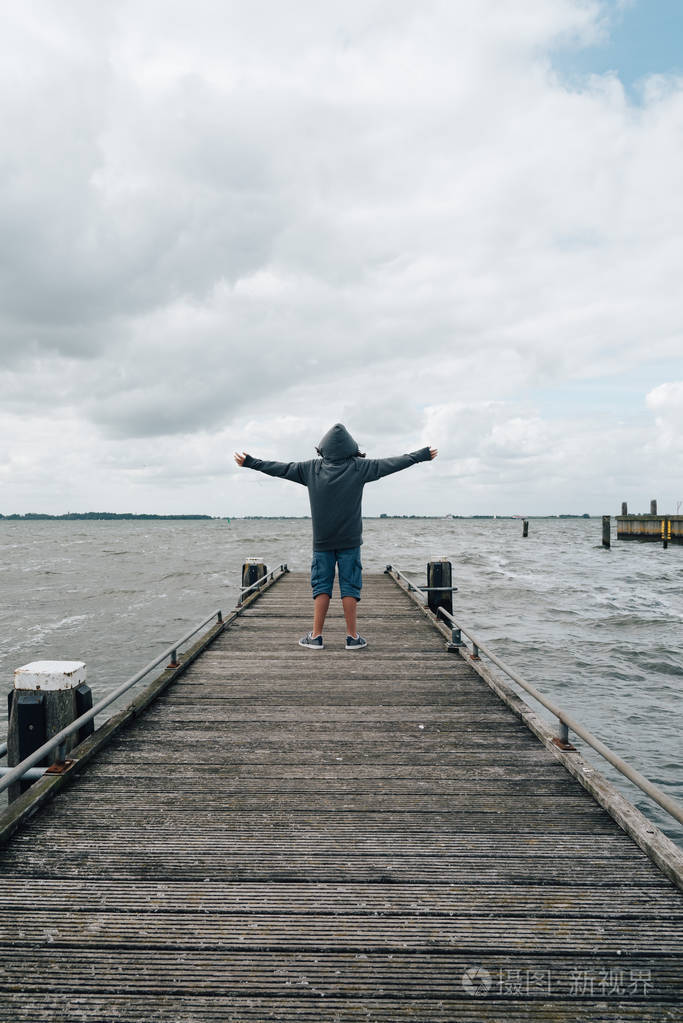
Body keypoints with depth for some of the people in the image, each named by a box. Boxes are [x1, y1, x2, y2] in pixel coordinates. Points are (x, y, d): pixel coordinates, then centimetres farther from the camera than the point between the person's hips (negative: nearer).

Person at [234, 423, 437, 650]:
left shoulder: (311, 469, -1)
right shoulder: (359, 467, -3)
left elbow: (280, 468, 5)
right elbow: (392, 463, 3)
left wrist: (249, 462, 16)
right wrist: (422, 455, 13)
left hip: (322, 541, 1)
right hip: (350, 540, -1)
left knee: (321, 586, 7)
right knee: (349, 586, 3)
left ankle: (316, 636, 8)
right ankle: (352, 636, 6)